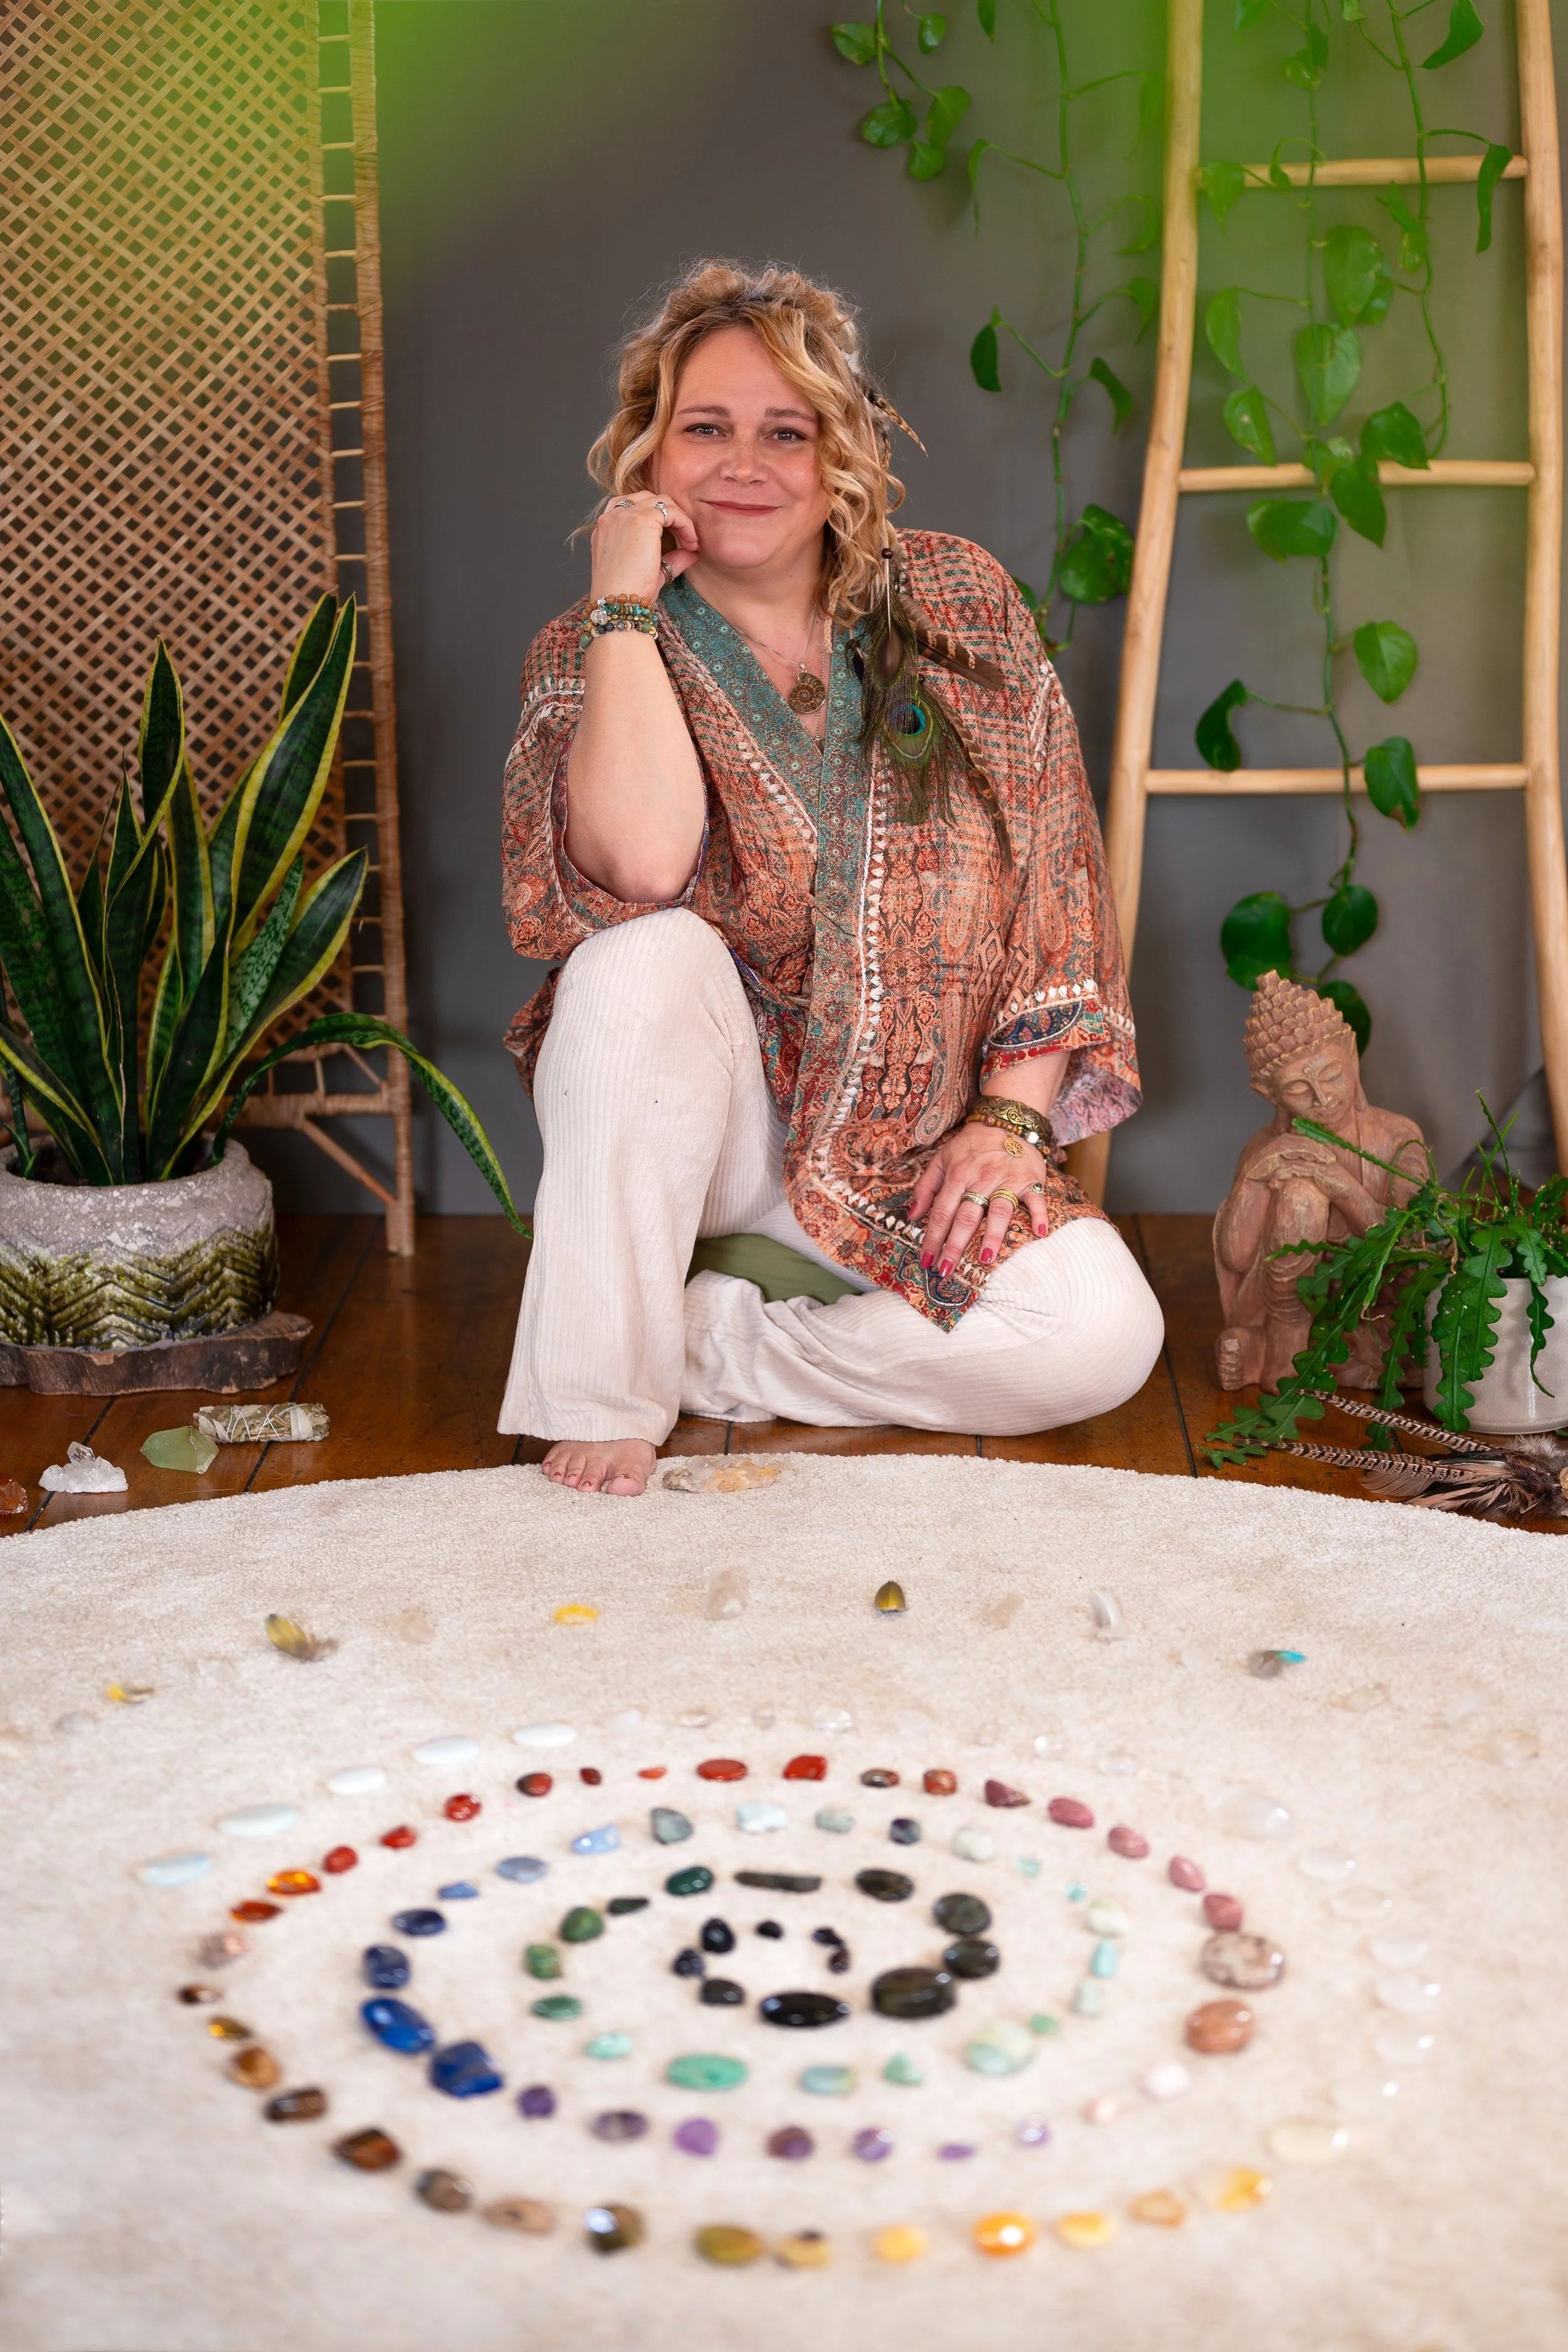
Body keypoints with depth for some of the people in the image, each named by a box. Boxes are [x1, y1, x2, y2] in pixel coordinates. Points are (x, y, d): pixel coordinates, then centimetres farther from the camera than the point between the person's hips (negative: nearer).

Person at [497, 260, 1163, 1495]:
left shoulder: (958, 603, -1)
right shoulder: (596, 652, -6)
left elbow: (1055, 879, 0)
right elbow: (642, 861, -30)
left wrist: (1010, 1116, -8)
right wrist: (626, 594, -21)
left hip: (907, 1151, 2)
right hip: (698, 1120, -1)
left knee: (1102, 1337, -22)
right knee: (645, 953, -34)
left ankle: (714, 1346, -6)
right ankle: (604, 1389, -19)